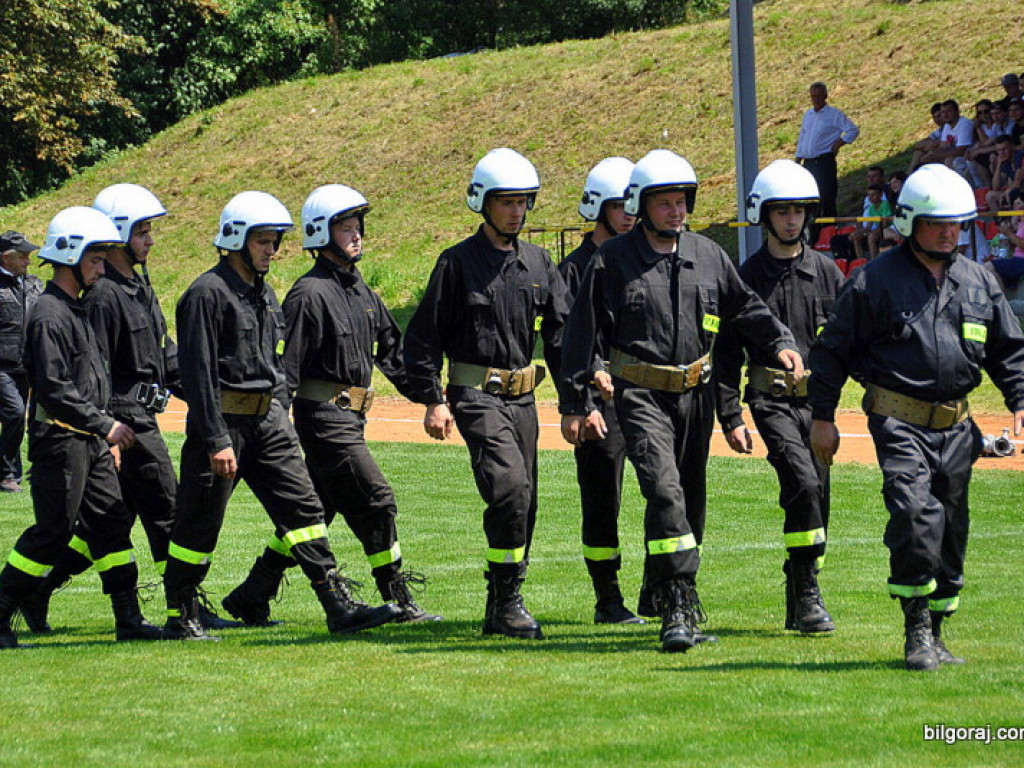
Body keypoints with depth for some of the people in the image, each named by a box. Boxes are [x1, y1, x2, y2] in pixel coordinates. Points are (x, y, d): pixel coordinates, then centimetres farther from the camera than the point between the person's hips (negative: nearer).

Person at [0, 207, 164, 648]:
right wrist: (106, 426, -19)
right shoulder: (50, 315, -16)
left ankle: (129, 620, 10)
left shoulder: (76, 310, 16)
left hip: (90, 442, 10)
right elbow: (54, 389, -21)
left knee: (112, 525, 7)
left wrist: (106, 435, 17)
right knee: (53, 531, -6)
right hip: (59, 440, -10)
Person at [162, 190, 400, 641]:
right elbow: (199, 372, -16)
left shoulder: (264, 294, 16)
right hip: (224, 418, -8)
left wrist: (282, 425, 17)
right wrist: (217, 441, -20)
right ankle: (180, 616, 12)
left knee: (302, 507, -1)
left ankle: (339, 607, -4)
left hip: (266, 418, 8)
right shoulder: (208, 293, -11)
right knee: (199, 522, 1)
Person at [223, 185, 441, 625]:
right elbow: (286, 366, -15)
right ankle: (399, 601, 1)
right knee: (375, 502, -8)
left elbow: (391, 352, 22)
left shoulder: (361, 291, 16)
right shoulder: (310, 294, -12)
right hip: (323, 418, -9)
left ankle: (251, 598, 17)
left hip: (350, 418, 9)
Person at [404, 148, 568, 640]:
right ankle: (507, 600, -16)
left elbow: (559, 334, 13)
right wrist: (433, 400, -9)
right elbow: (423, 335, -2)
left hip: (523, 397, 6)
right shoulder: (458, 262, -3)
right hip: (476, 394, -6)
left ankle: (500, 609, 17)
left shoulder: (538, 263, 13)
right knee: (510, 485, -22)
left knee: (523, 502, 7)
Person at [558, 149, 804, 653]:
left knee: (691, 496, 13)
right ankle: (677, 610, -25)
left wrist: (781, 343, 2)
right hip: (641, 396, -5)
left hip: (695, 393, 5)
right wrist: (573, 404, -2)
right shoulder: (612, 260, -4)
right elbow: (584, 333, -1)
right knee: (664, 490, -20)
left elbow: (745, 308, 20)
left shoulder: (707, 255, 8)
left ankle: (660, 590, 34)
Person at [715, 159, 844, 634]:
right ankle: (808, 596, -19)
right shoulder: (748, 277, 3)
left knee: (816, 496, 5)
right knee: (803, 483, -22)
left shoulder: (827, 273, 10)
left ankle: (798, 605, 18)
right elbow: (726, 352, 3)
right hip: (771, 399, -4)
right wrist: (730, 418, -3)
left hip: (818, 399, 4)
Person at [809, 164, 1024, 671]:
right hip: (899, 423, -5)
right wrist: (822, 417, 2)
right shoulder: (875, 280, -2)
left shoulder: (978, 282, 13)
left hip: (956, 428, 5)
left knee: (951, 530, 8)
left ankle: (933, 635, 20)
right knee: (917, 515, -23)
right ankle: (917, 630, -16)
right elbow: (833, 349, 3)